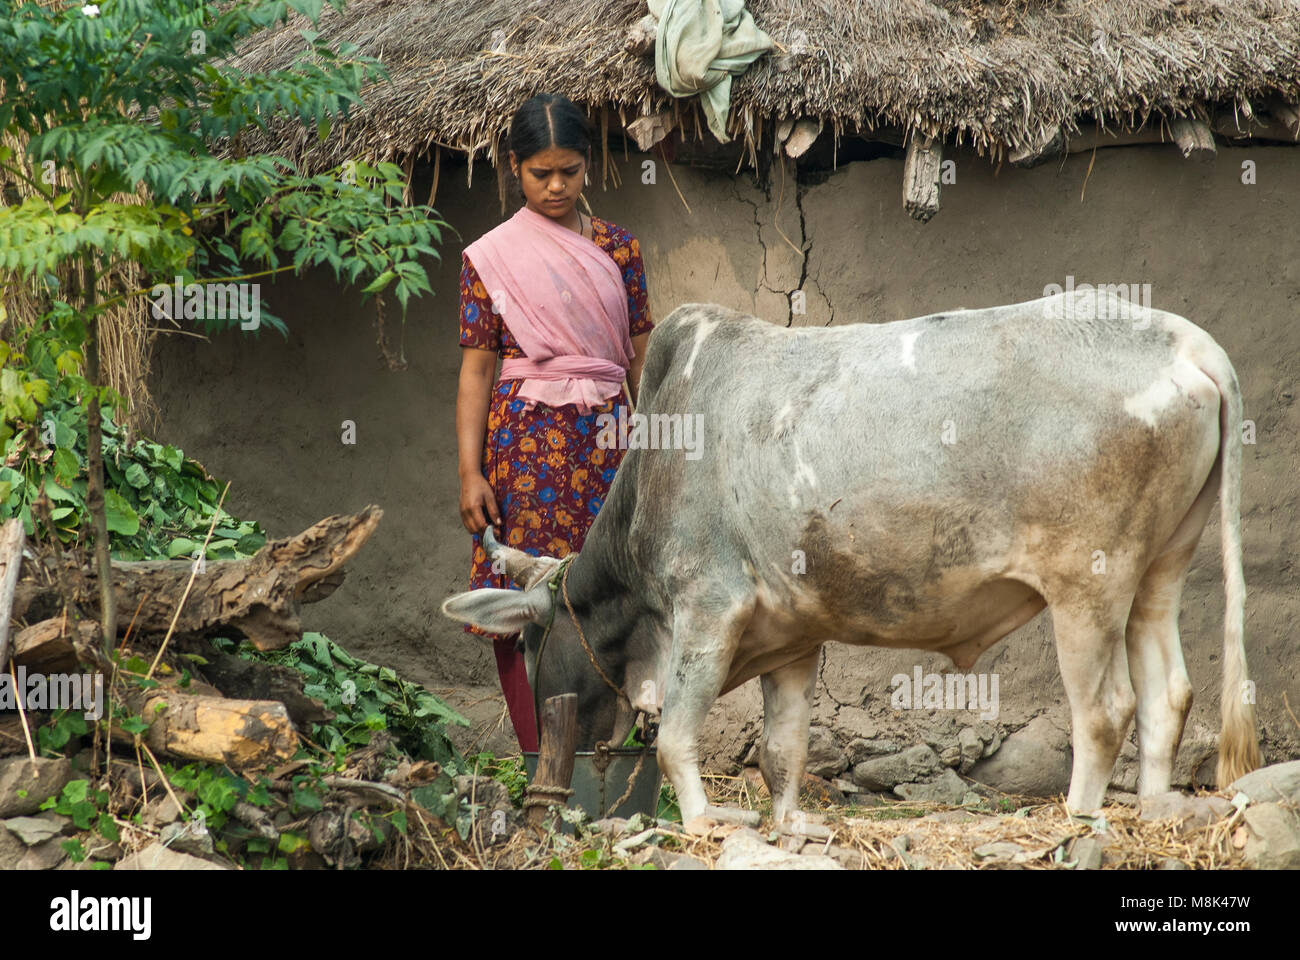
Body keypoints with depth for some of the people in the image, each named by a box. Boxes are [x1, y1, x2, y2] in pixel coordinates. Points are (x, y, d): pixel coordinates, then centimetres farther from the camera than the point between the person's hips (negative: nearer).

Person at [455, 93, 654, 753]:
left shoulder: (618, 247, 9)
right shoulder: (489, 258, 2)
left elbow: (642, 355, 11)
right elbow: (476, 369, 1)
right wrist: (470, 472, -6)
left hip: (607, 439, 2)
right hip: (526, 442, -2)